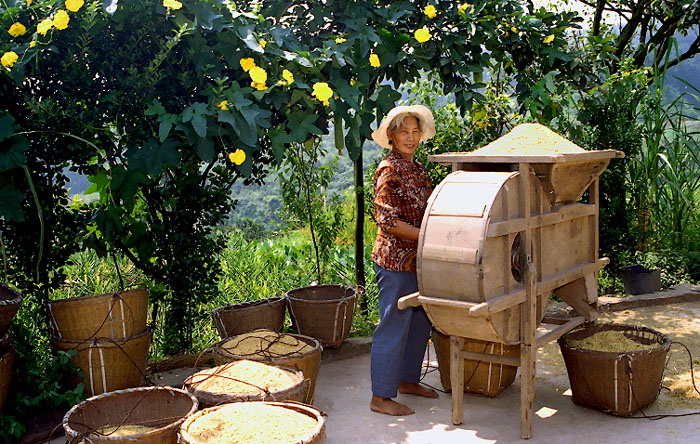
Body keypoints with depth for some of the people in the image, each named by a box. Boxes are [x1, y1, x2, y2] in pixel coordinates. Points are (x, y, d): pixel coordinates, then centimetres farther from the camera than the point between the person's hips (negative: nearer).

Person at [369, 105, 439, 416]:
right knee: (394, 326, -4)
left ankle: (408, 379, 31)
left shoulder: (417, 169, 14)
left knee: (421, 321, 15)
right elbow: (388, 221, -19)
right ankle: (381, 397, 6)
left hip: (418, 259, 9)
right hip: (396, 259, -9)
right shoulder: (388, 169, -13)